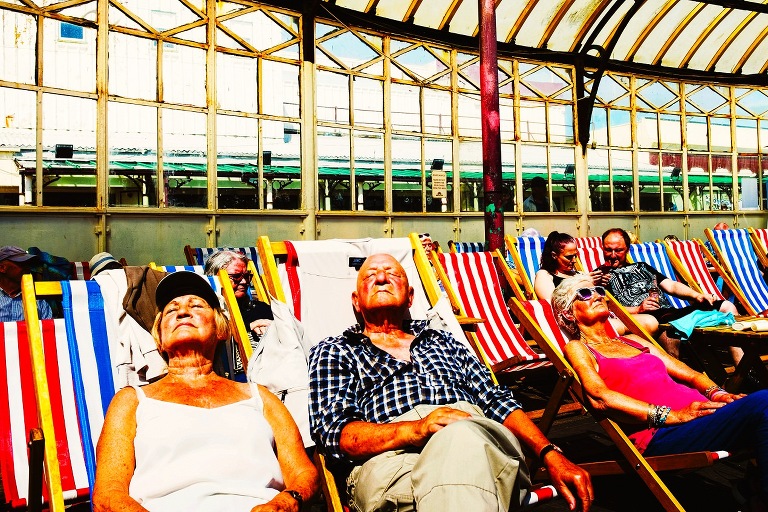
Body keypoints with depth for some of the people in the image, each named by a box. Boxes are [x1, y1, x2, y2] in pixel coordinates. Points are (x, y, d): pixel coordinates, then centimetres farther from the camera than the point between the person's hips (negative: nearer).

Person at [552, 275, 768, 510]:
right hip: (660, 434, -7)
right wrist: (670, 415, -17)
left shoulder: (633, 340, 30)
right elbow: (599, 397, -10)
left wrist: (716, 393, 2)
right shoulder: (577, 348, 9)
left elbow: (690, 374, 25)